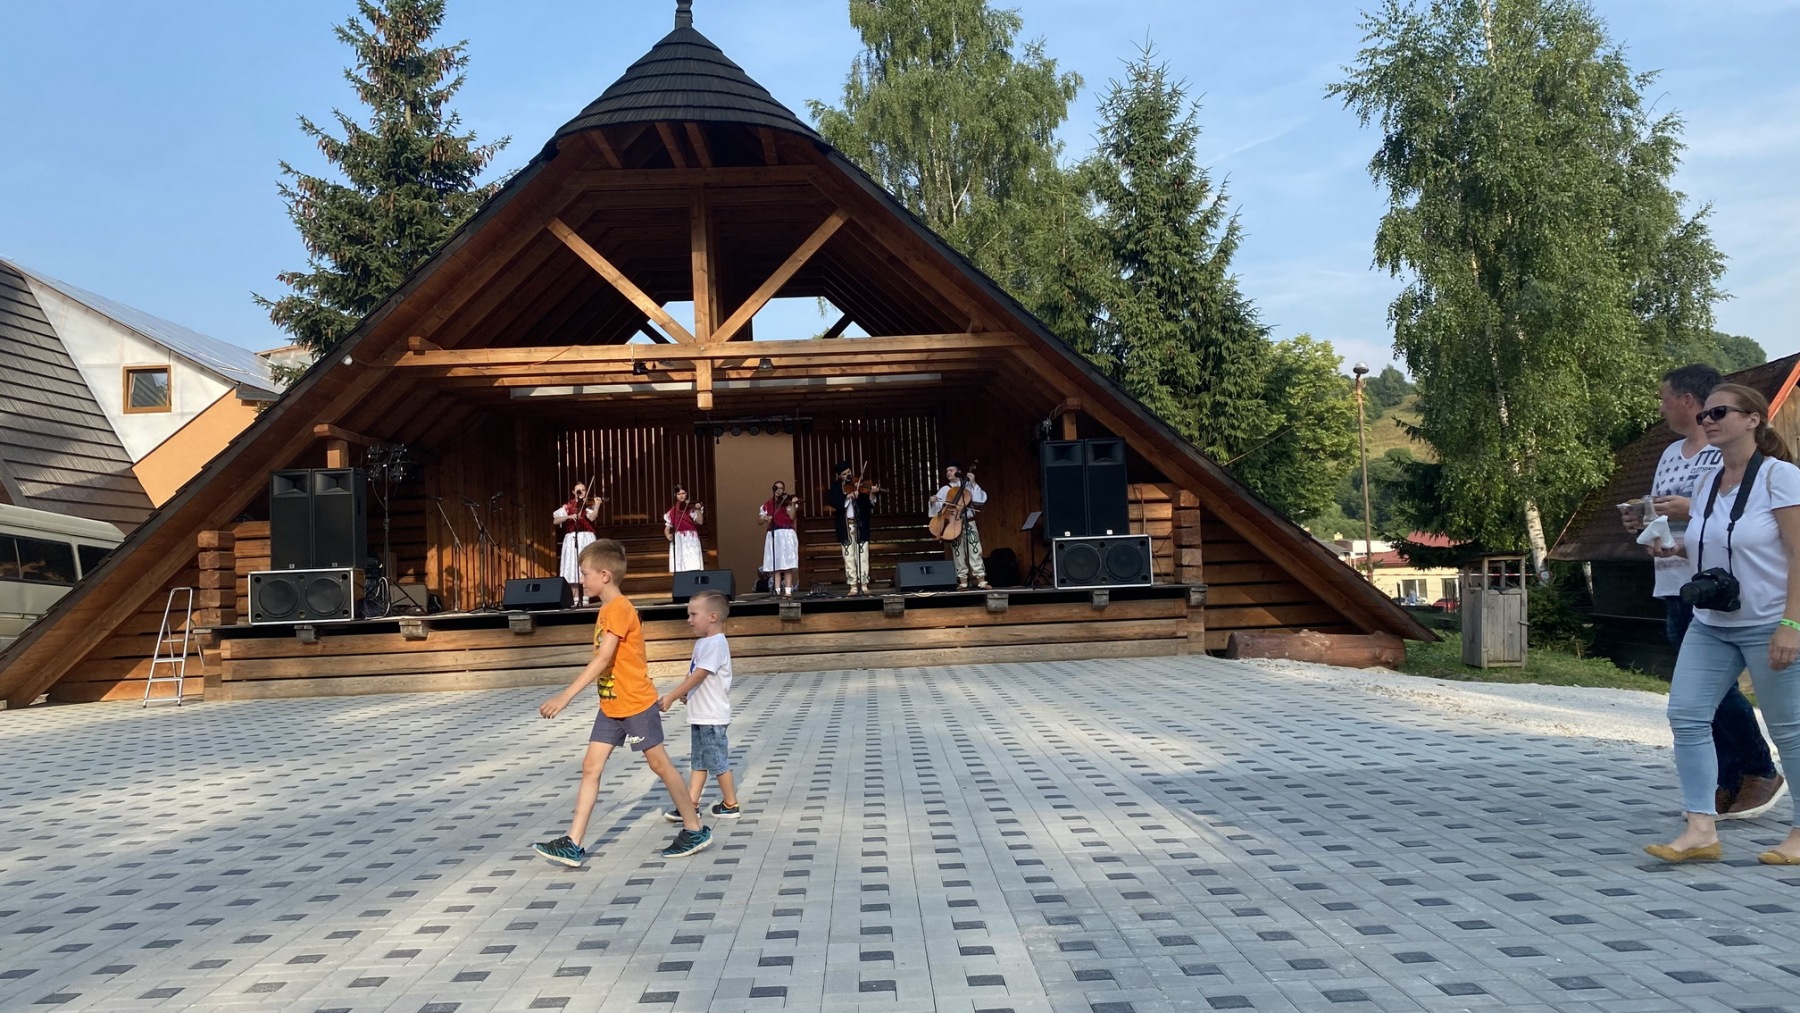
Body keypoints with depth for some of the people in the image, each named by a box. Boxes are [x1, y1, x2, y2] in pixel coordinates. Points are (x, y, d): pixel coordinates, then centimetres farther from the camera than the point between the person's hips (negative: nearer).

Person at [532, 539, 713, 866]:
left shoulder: (619, 608, -19)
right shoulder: (607, 609, 10)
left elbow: (602, 658, -28)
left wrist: (566, 696, -31)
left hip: (636, 704, -9)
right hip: (610, 706, 9)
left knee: (659, 763, 2)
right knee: (590, 766, 4)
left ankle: (695, 831, 15)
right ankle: (573, 845, 5)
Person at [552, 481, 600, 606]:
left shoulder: (589, 504, 6)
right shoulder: (568, 506, 11)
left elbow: (592, 517, -13)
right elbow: (555, 521, 4)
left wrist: (597, 505, -26)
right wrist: (568, 516, -11)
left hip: (586, 538, -2)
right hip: (571, 539, 2)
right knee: (573, 569, -3)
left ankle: (585, 598, -4)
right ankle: (576, 599, 0)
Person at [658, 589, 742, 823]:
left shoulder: (715, 643, -18)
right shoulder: (703, 642, 12)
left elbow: (698, 675, -24)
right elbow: (694, 674, 19)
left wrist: (671, 697, -24)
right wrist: (683, 693, 2)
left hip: (712, 716, -9)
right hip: (699, 715, 9)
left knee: (718, 762, 1)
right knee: (697, 761, 11)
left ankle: (731, 805, 13)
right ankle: (691, 805, 15)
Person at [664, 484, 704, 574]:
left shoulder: (692, 508, 5)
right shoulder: (672, 511, 12)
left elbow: (700, 521, -9)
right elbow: (667, 528, 11)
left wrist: (698, 510, -25)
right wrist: (668, 535, -10)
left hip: (691, 540, -2)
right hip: (677, 542, 2)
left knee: (694, 568, -15)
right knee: (679, 570, -6)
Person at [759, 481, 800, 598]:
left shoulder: (787, 502, 4)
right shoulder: (767, 504, 14)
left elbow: (792, 516, -10)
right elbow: (759, 519, 13)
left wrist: (793, 505, -23)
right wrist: (765, 518, -8)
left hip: (786, 534, -3)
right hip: (772, 535, 3)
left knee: (787, 565, -8)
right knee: (775, 565, 0)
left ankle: (788, 591, -8)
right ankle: (777, 591, 0)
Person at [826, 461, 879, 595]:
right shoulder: (835, 487, 6)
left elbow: (868, 504, -5)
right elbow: (832, 502, -12)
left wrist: (872, 493, -25)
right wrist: (847, 496, -22)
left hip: (860, 525, -1)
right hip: (845, 526, 1)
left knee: (862, 556, -2)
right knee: (849, 557, 0)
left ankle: (864, 585, -1)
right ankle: (853, 586, 2)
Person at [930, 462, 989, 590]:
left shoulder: (968, 486, 7)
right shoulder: (944, 489, 11)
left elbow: (982, 499, -4)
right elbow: (938, 507, 5)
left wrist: (974, 484, -7)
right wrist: (933, 502, -15)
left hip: (969, 523, -1)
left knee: (975, 551, -7)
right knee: (958, 553, 0)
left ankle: (981, 580, -7)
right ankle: (963, 581, 4)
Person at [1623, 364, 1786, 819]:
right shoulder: (1671, 454, 18)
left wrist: (1693, 510, -22)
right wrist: (1643, 520, 6)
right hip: (1675, 589, 8)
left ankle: (1762, 772, 12)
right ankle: (1730, 783, 17)